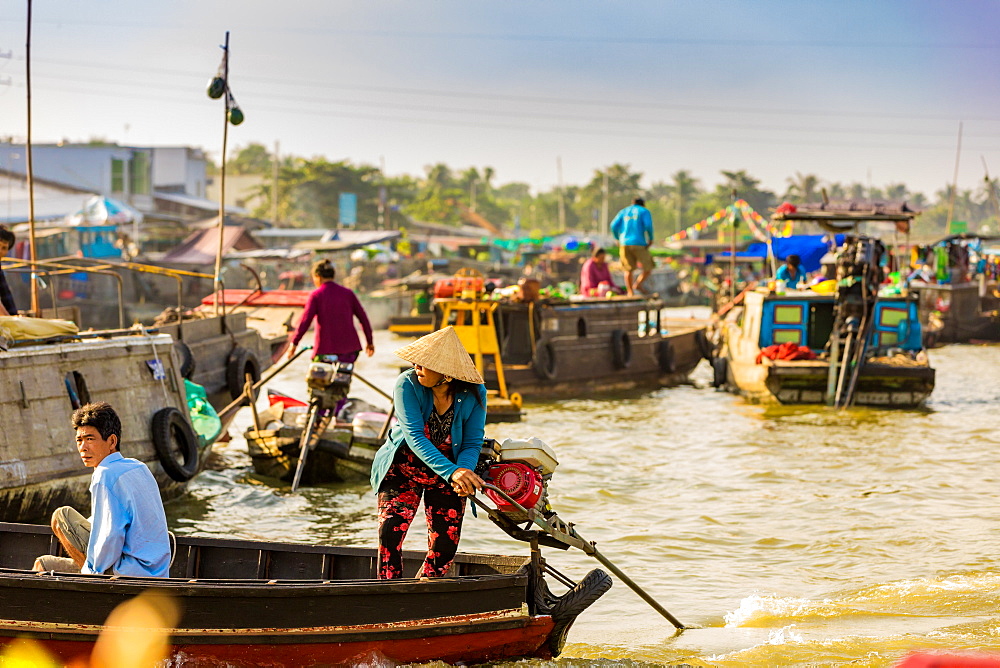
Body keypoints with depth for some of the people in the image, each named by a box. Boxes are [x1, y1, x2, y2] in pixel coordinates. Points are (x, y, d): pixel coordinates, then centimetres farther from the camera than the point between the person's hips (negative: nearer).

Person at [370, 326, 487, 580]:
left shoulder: (474, 394, -15)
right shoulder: (407, 384, -21)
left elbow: (473, 443, -11)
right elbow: (414, 436, -30)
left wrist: (464, 470, -35)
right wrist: (452, 472, -43)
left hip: (449, 473, 2)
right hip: (403, 470, -2)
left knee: (445, 545, 1)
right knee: (390, 531, -21)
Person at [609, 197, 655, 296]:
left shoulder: (624, 212, 17)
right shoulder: (644, 211, 7)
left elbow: (614, 225, 4)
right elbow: (648, 225, -10)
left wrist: (617, 239, 17)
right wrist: (651, 239, 2)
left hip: (625, 244, 4)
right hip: (639, 244, -4)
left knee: (628, 270, 11)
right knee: (648, 267, 8)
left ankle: (630, 292, 2)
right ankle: (638, 284, -10)